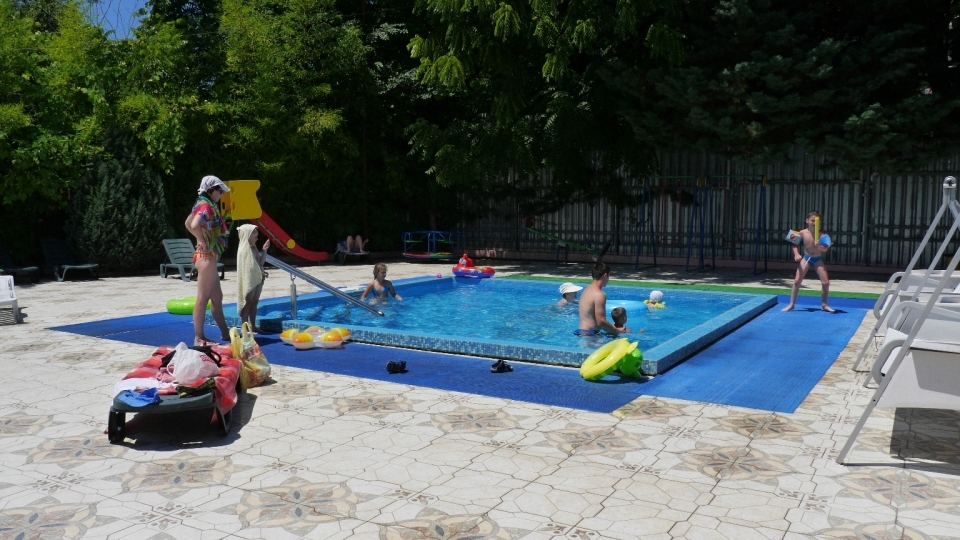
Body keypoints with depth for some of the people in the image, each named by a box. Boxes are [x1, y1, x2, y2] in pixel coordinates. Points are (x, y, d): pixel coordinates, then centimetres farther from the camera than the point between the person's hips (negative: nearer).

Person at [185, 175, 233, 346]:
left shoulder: (203, 205, 15)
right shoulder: (206, 205, -14)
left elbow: (188, 223, 29)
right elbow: (194, 225, -32)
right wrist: (203, 242, -19)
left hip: (209, 257, 10)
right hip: (206, 257, -10)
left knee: (217, 297, 15)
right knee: (203, 298, -7)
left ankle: (225, 333, 23)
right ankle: (199, 337, -3)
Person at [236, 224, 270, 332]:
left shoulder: (253, 248, 12)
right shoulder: (244, 250, -14)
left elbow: (261, 262, 12)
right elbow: (247, 268, -19)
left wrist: (264, 250, 4)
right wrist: (260, 272, -18)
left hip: (257, 279, 9)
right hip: (249, 281, -9)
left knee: (254, 303, 12)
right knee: (247, 303, -3)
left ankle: (253, 326, 18)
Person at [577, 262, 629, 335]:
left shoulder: (587, 289, 14)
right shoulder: (599, 295, -15)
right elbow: (601, 322, -18)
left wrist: (612, 327, 18)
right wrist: (618, 331, -6)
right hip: (589, 334, -10)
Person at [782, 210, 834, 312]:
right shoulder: (803, 233, -10)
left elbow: (826, 249, -15)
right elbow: (795, 244, 2)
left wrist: (819, 246, -36)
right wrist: (797, 254, -13)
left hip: (818, 259, 0)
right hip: (806, 258, 0)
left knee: (826, 282, -4)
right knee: (797, 281, -6)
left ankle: (824, 305, 15)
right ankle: (791, 304, 4)